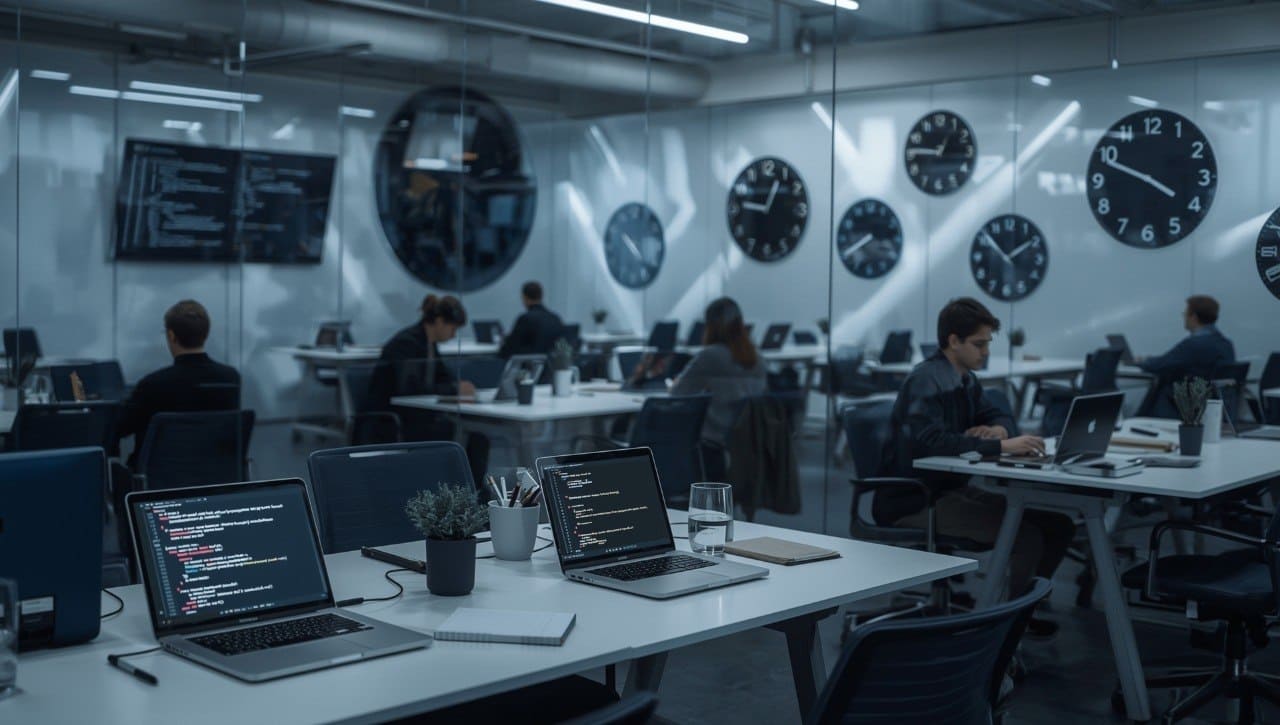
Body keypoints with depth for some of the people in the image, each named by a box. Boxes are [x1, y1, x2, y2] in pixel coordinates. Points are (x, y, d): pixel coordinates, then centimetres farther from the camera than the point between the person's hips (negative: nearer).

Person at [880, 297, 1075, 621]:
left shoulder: (964, 379, 11)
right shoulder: (927, 380, -18)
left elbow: (1001, 416, 23)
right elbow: (930, 441, -34)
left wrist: (998, 430, -3)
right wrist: (999, 447, -36)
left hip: (952, 489, 9)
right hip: (915, 501, -9)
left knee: (1058, 525, 1)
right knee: (1027, 537, -24)